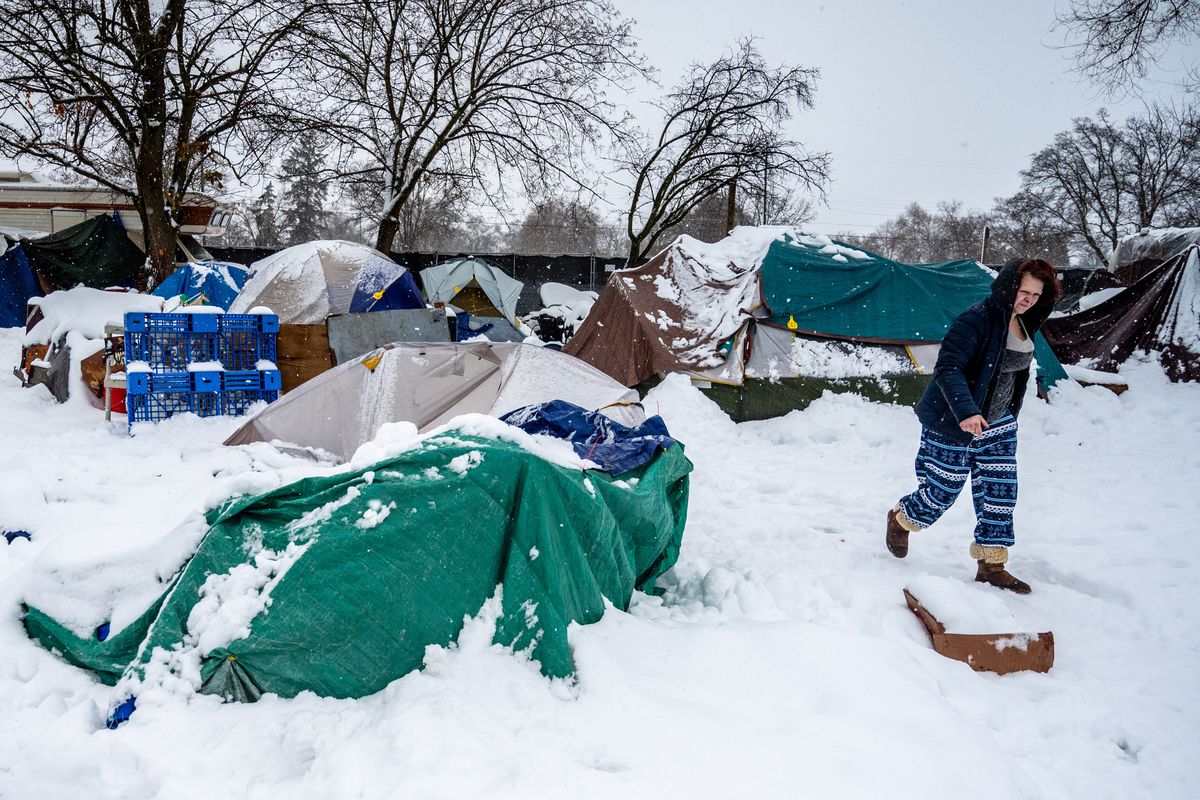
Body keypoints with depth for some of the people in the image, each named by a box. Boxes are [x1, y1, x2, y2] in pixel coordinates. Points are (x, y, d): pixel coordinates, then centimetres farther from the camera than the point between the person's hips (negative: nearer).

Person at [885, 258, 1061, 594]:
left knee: (1001, 493, 5)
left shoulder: (1022, 323, 5)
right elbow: (948, 368, -30)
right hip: (952, 424, -8)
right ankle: (900, 519, 34)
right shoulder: (976, 320, -23)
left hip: (997, 424, 8)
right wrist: (965, 412, -42)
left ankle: (992, 565, 17)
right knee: (942, 491, 3)